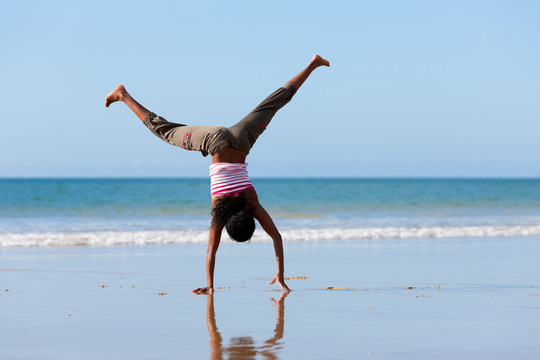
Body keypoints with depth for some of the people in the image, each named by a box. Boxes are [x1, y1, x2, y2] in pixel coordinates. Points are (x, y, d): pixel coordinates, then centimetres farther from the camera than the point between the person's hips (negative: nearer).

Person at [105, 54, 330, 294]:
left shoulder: (254, 207, -16)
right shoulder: (220, 212, -20)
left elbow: (276, 237, -11)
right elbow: (211, 250, -19)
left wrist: (280, 275, -9)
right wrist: (209, 285, -21)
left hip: (239, 142, 2)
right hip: (215, 141, -2)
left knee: (273, 103, 12)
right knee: (162, 130, 12)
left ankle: (312, 66, 23)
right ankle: (124, 96, 19)